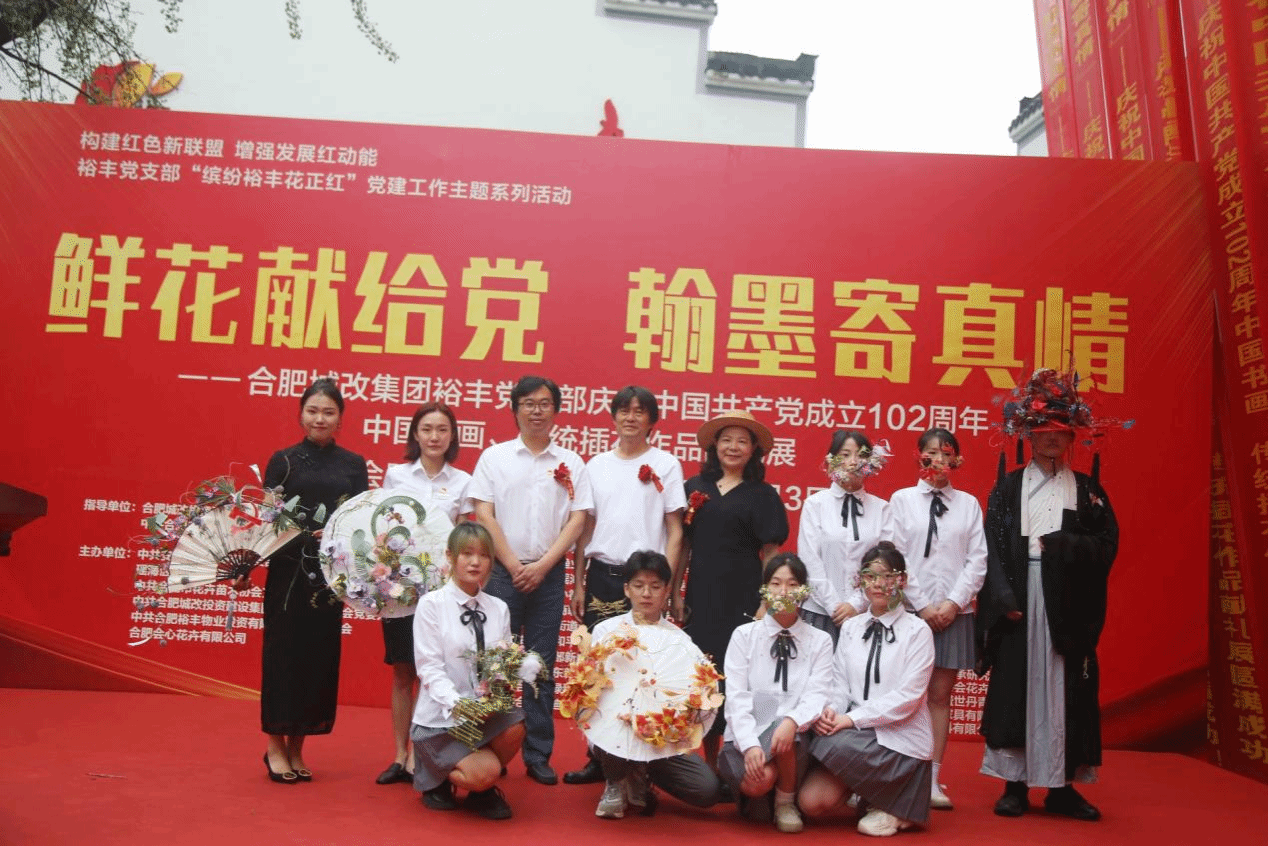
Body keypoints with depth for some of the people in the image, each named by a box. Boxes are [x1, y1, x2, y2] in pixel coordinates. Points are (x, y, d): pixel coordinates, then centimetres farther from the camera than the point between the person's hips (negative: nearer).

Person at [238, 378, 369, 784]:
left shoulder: (354, 465, 8)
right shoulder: (282, 460, 4)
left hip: (331, 573, 2)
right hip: (287, 571, -2)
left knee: (320, 655, 6)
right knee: (283, 653, 2)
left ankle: (297, 746, 19)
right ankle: (276, 745, 16)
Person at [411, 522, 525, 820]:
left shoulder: (499, 609, 8)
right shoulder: (431, 605, -7)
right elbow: (430, 668, -13)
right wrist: (457, 704, -28)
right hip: (440, 717, -4)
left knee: (514, 727, -27)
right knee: (484, 771, -24)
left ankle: (482, 791, 3)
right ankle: (435, 776, 11)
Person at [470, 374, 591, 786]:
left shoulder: (570, 463, 7)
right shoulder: (494, 457, 5)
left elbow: (577, 520, 2)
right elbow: (484, 515, -1)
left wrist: (542, 567, -7)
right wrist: (514, 566, -7)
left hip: (549, 574, 1)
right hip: (502, 571, -1)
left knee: (542, 666, 6)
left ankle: (539, 756, 14)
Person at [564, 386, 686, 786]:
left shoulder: (666, 464, 2)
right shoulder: (597, 464, 11)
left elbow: (675, 530, 0)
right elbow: (586, 526, 12)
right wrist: (578, 582, 8)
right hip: (601, 575, 3)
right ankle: (599, 757, 17)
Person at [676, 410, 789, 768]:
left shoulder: (762, 494, 3)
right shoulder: (696, 487, 9)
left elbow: (769, 553, 1)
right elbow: (683, 543, 10)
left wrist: (766, 604, -5)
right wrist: (675, 594, 6)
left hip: (742, 599, -2)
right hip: (700, 597, 3)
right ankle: (708, 763, 19)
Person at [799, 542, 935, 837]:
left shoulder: (917, 631, -4)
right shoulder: (851, 627, 12)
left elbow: (908, 696, -12)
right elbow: (840, 684, 9)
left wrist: (853, 718, -19)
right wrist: (831, 711, -14)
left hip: (899, 740, -4)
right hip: (856, 735, 5)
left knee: (834, 745, -33)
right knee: (811, 801, -15)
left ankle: (890, 808, -5)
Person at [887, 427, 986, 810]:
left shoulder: (968, 503, 8)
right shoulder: (902, 499, 3)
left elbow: (977, 559, 3)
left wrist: (954, 603, -8)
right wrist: (922, 605, -8)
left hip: (954, 612, 2)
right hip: (911, 609, -2)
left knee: (941, 694, 6)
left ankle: (933, 779, 12)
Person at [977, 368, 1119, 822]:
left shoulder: (1087, 487, 12)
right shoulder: (1009, 486, 7)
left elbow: (1107, 544, 4)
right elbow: (993, 547, -1)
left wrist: (1060, 544, -12)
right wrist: (1004, 598, -12)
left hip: (1068, 604, 1)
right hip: (1018, 600, -1)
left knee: (1066, 689, 3)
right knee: (1015, 686, 0)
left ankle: (1062, 786, 13)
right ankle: (1015, 783, 9)